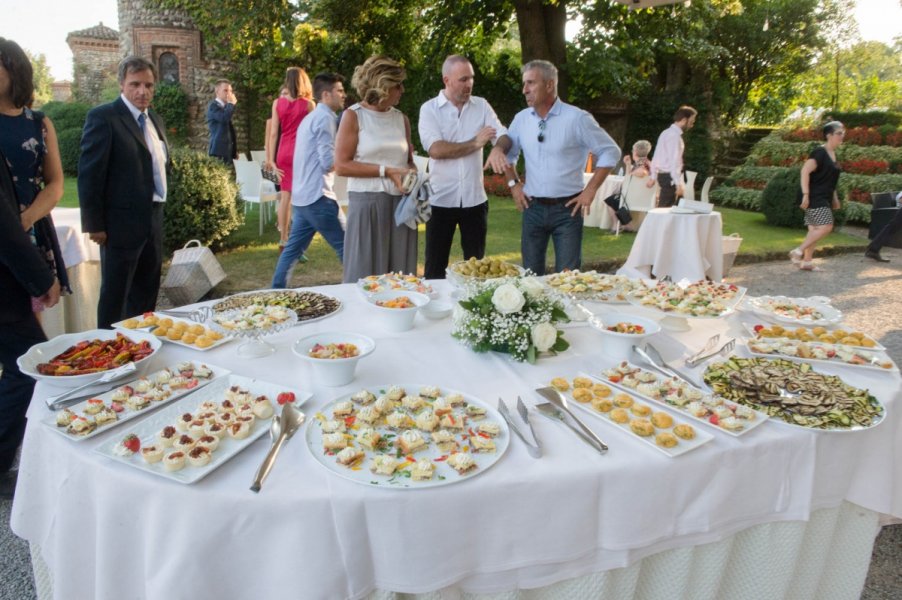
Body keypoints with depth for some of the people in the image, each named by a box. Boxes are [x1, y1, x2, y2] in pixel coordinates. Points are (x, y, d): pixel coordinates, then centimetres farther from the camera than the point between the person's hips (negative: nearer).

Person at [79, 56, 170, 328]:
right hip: (122, 221, -8)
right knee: (115, 295, 3)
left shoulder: (155, 120, 13)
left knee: (147, 294, 16)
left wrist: (158, 208, 16)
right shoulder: (103, 117, -10)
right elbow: (89, 175, -13)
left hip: (153, 219, 8)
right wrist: (94, 224, -15)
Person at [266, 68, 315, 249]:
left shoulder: (278, 102, 3)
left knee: (285, 196, 7)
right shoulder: (308, 104, -3)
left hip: (284, 153, 3)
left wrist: (271, 159, 4)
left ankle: (283, 239, 12)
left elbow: (274, 133, 1)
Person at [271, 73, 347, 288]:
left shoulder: (311, 117, 21)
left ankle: (277, 290, 16)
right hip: (317, 196, -10)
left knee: (293, 248, 13)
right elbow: (329, 162, -18)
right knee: (347, 246, -2)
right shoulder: (325, 117, -10)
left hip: (302, 196, 10)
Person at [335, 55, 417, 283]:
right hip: (367, 203, -4)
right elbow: (341, 165, -8)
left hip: (401, 203, 5)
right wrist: (386, 171, -14)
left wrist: (412, 175, -3)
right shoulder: (353, 116, -1)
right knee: (365, 276, 0)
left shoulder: (401, 119, 12)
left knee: (400, 276, 7)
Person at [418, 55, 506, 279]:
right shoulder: (429, 109, -2)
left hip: (475, 199, 3)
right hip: (441, 200, -2)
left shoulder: (481, 106, 7)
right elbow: (435, 149, -15)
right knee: (435, 267, 6)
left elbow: (503, 136, -3)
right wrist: (475, 144, -9)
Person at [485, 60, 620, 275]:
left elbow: (610, 152, -5)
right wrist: (513, 183, 7)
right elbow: (507, 153, 20)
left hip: (567, 208, -4)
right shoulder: (521, 119, 5)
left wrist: (590, 190, -9)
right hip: (533, 208, 4)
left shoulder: (576, 118, -9)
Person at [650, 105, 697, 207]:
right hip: (669, 177, -10)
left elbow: (657, 157, 18)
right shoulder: (675, 135, -15)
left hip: (663, 175, 10)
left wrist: (653, 177, 22)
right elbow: (674, 161, -22)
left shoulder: (666, 133, 14)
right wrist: (678, 184, -23)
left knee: (664, 207, 12)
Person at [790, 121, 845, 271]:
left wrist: (835, 198, 23)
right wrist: (805, 194, -25)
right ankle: (797, 251, -8)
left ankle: (806, 261, 11)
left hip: (824, 199, 9)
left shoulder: (833, 154, 16)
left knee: (815, 229, 8)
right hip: (815, 198, -9)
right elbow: (805, 171, -20)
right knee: (826, 226, -15)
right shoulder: (819, 152, -12)